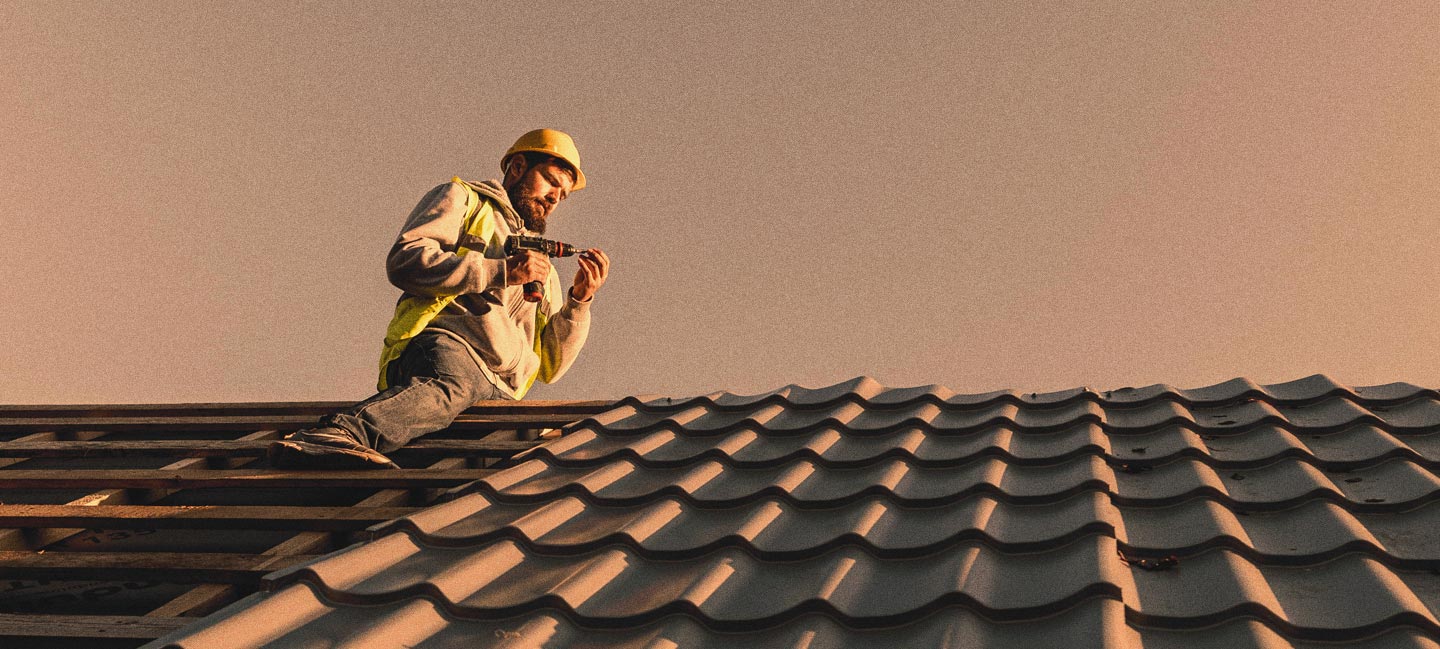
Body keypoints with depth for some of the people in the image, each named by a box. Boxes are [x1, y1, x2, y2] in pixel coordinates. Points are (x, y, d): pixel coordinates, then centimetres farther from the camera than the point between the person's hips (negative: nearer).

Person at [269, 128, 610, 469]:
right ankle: (339, 433, -67)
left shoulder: (543, 271, 37)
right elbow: (404, 260, -1)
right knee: (448, 384, -43)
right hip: (442, 344, -7)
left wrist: (579, 301, 13)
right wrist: (502, 272, -3)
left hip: (501, 392, 7)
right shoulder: (463, 199, 21)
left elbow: (549, 367, 27)